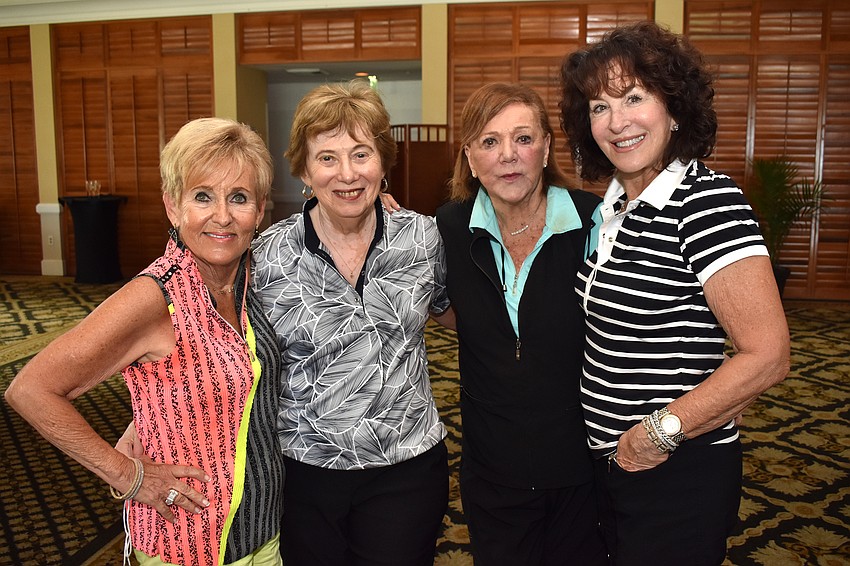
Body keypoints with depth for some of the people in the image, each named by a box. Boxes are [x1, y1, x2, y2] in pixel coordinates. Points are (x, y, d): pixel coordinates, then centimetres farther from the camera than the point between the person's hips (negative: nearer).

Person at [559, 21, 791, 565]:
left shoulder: (708, 201, -19)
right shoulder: (614, 205, 5)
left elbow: (767, 357, -24)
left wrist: (659, 432, -19)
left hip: (679, 472, -8)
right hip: (613, 460, 8)